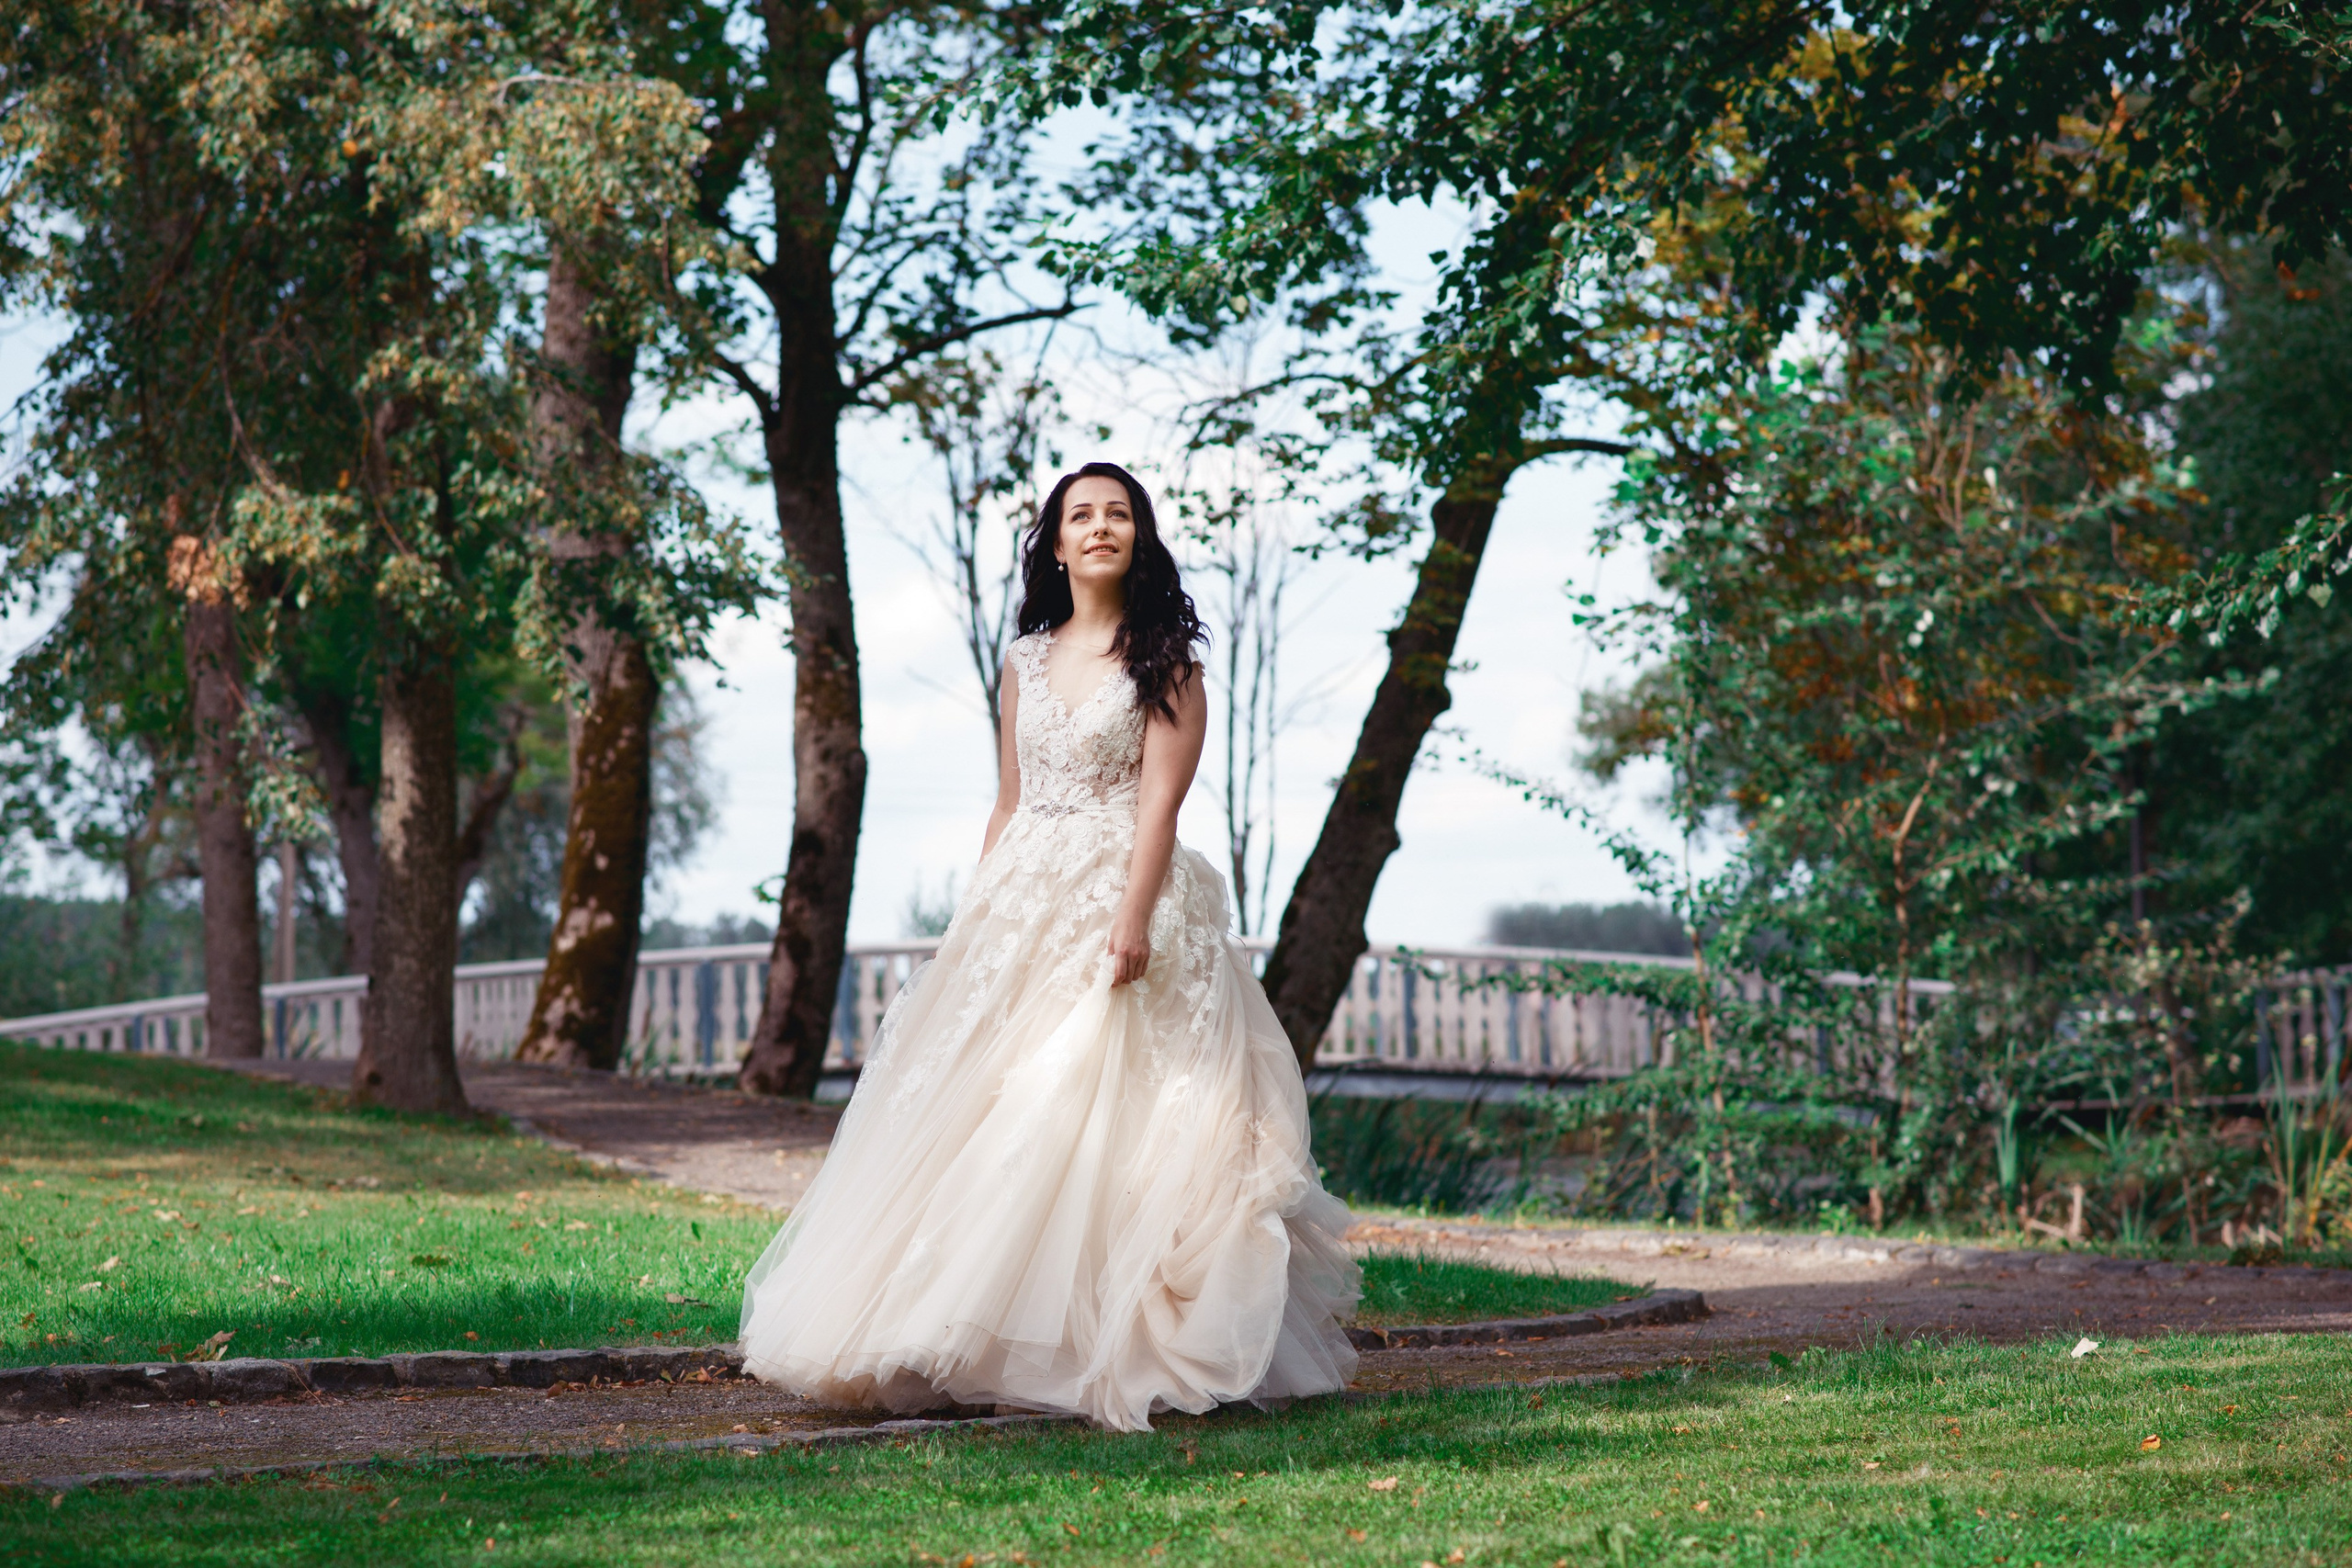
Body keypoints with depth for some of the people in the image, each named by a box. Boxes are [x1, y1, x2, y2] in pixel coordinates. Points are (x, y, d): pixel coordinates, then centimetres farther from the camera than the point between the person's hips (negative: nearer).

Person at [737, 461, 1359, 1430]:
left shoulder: (1164, 659, 0)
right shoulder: (1027, 661, 15)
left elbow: (1161, 798, -9)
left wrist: (1134, 917, -21)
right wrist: (976, 918, 12)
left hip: (1124, 900, -6)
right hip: (1024, 904, 6)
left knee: (1099, 1117, -11)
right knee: (981, 1116, 0)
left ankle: (1109, 1353, -6)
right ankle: (999, 1347, 4)